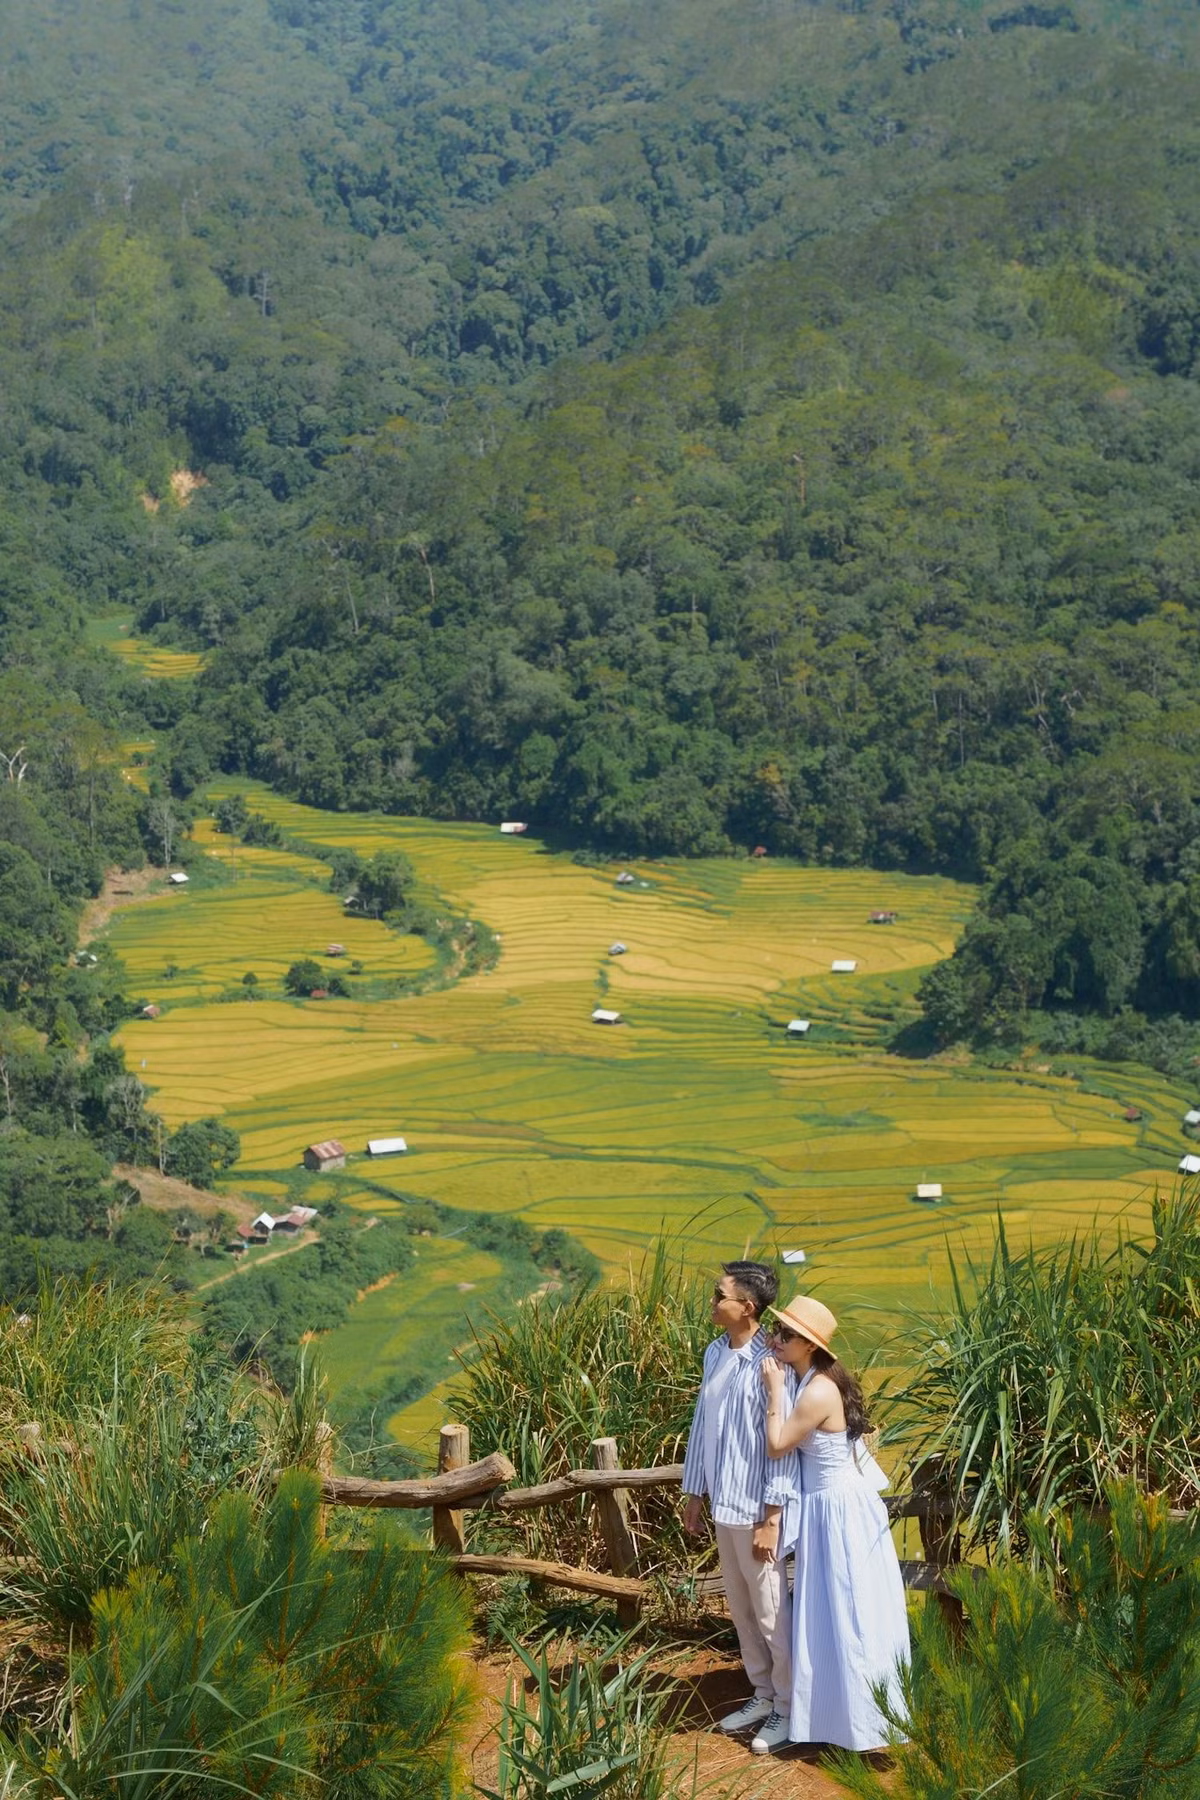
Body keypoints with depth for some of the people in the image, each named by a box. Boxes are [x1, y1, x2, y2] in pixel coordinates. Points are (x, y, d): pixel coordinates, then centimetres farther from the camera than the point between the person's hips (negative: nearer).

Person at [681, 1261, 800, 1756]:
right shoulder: (715, 1353, 4)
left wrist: (771, 1519, -19)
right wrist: (694, 1493, 16)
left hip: (757, 1509, -8)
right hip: (724, 1505, 8)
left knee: (771, 1614, 4)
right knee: (741, 1611, 18)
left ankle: (787, 1709, 17)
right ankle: (762, 1695, 33)